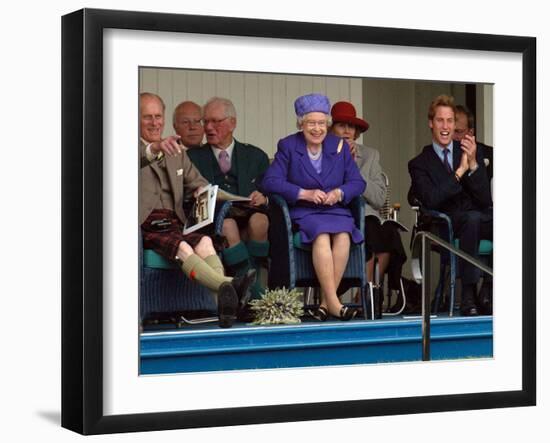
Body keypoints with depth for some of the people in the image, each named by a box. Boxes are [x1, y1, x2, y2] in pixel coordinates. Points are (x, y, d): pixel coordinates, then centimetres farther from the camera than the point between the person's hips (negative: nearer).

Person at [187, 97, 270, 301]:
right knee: (228, 224, -35)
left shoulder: (256, 156, 19)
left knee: (259, 220, -33)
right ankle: (254, 291, -35)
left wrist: (262, 198, -7)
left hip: (248, 217, 1)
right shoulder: (193, 157, 16)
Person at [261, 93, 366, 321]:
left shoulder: (339, 146, 12)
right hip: (302, 213, -2)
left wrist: (340, 193, -12)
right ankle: (333, 302, -34)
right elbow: (270, 182, -7)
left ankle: (325, 302, -25)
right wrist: (304, 193, -17)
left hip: (336, 210, 3)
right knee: (322, 236, -33)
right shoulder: (288, 146, 5)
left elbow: (357, 182, 10)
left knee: (343, 236, -30)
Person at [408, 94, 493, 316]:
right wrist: (460, 171, -14)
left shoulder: (471, 152, 13)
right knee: (472, 218, -36)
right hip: (446, 226, -3)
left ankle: (488, 293, -19)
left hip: (480, 217, 3)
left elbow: (485, 200, 4)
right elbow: (430, 200, -11)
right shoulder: (419, 163, 7)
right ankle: (468, 295, -33)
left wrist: (473, 165, -11)